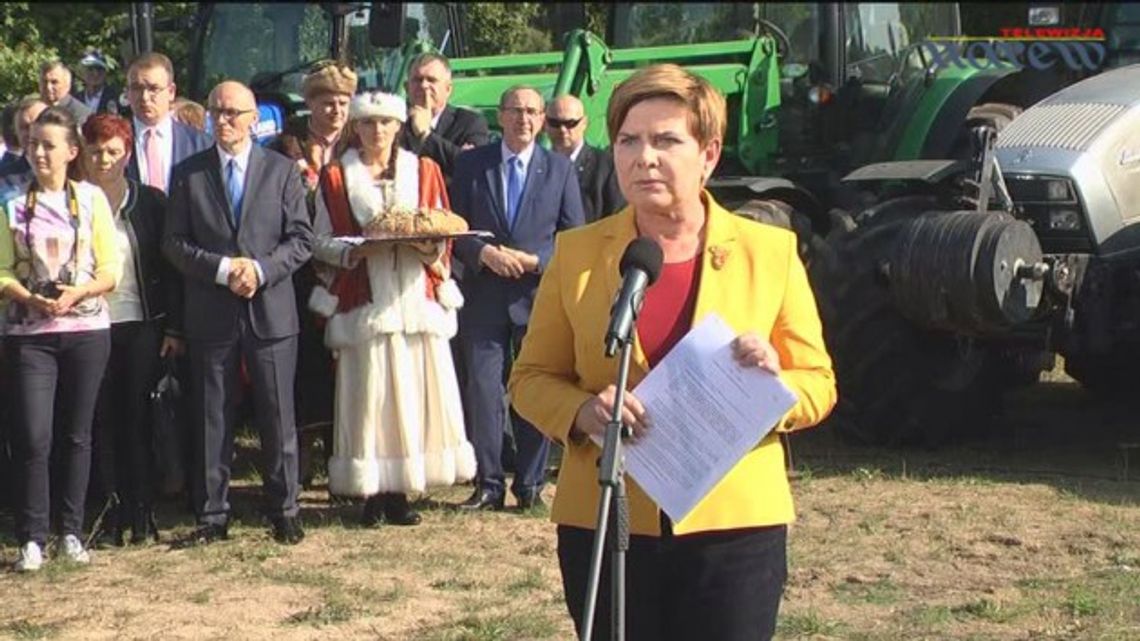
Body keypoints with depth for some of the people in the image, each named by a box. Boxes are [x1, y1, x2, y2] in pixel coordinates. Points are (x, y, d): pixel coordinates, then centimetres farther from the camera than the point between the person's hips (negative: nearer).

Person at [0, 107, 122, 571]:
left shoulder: (91, 198, 3)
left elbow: (110, 271, 1)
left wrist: (77, 293, -17)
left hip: (86, 329, 1)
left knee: (77, 435, 7)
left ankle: (71, 532, 17)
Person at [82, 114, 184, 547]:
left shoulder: (150, 202, 5)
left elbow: (170, 267, 4)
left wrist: (174, 328, -1)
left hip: (142, 326, 0)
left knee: (139, 419, 1)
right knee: (102, 422, 2)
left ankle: (143, 512, 8)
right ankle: (111, 514, 8)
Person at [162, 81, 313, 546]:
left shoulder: (282, 170, 5)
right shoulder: (188, 174, 6)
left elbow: (301, 238, 1)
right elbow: (174, 243, 2)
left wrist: (261, 269, -14)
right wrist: (222, 269, -13)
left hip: (271, 310, 0)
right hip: (209, 315, 1)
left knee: (278, 417, 3)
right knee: (211, 420, 5)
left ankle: (284, 513, 12)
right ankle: (212, 517, 12)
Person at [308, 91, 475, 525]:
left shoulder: (424, 171, 12)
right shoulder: (335, 177, 7)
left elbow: (444, 233, 11)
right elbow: (321, 243, 4)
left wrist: (430, 247, -11)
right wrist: (355, 251, -15)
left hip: (415, 299, 2)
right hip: (364, 304, -2)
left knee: (415, 393, -1)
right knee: (368, 396, -5)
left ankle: (398, 491, 5)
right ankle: (373, 492, 1)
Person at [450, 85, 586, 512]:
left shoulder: (560, 169, 6)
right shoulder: (471, 165, 5)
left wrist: (535, 260, -12)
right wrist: (483, 253, -14)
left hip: (539, 295, 0)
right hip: (485, 295, 0)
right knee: (483, 389, 0)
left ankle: (530, 485, 13)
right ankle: (488, 484, 7)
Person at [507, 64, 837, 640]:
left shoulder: (771, 252, 2)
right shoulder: (576, 254, 4)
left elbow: (818, 384, 7)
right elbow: (531, 377, 8)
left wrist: (775, 384, -16)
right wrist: (581, 411, -13)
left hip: (735, 525, -1)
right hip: (604, 525, 1)